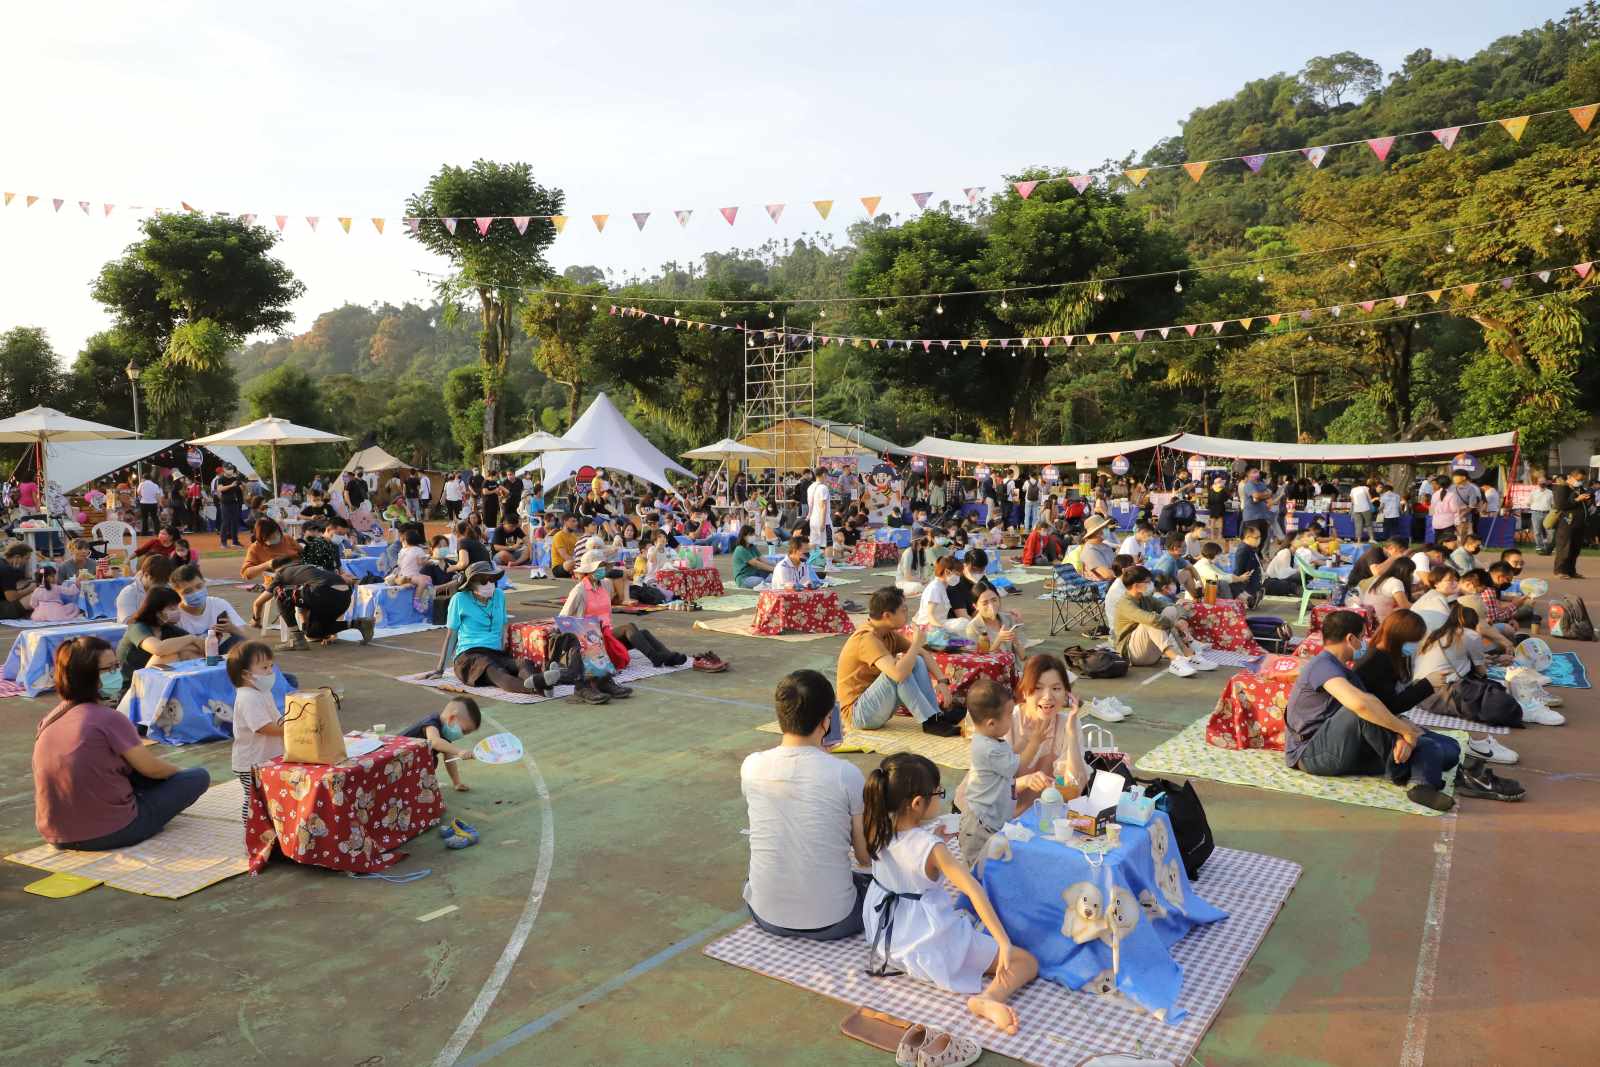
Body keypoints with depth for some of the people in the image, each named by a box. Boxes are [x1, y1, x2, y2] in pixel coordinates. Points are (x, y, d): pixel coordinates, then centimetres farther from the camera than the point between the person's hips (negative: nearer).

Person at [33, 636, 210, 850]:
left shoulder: (49, 720, 4)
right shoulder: (109, 719, -18)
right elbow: (151, 768, -7)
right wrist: (178, 770, 14)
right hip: (108, 834, -7)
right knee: (198, 777, 2)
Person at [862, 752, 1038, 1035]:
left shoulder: (877, 829, -10)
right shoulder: (931, 849, -27)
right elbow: (973, 890, -37)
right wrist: (1004, 943, -38)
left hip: (887, 939, 8)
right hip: (932, 949, -8)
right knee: (1028, 962, -5)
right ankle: (988, 998, -29)